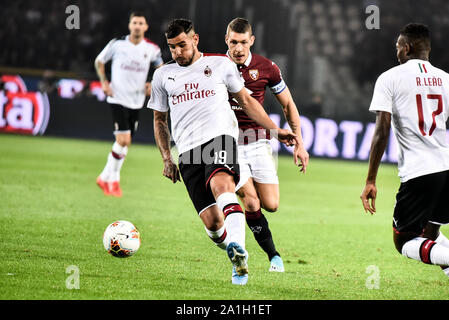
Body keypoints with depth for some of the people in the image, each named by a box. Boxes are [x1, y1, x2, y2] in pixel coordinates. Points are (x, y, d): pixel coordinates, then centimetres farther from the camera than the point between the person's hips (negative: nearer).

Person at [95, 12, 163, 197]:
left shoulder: (151, 49, 0)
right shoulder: (117, 44, -6)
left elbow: (161, 68, 17)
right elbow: (99, 61, 9)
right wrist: (104, 82, -4)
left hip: (136, 102, 4)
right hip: (118, 98, -4)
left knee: (125, 143, 8)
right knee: (123, 140, -16)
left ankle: (106, 178, 24)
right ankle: (113, 179, -1)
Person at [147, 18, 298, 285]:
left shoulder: (221, 64, 13)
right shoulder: (163, 76, 18)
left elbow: (246, 101, 22)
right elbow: (160, 120, 27)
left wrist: (276, 130, 15)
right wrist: (167, 158, 16)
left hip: (220, 136, -3)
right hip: (188, 151, 3)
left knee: (221, 183, -36)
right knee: (211, 221, -9)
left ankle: (237, 248, -54)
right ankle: (238, 261, 17)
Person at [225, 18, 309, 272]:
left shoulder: (266, 67, -3)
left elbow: (288, 105, 7)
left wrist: (299, 143, 4)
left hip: (258, 140, 1)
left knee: (271, 205, -6)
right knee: (251, 204, -14)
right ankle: (274, 255, 5)